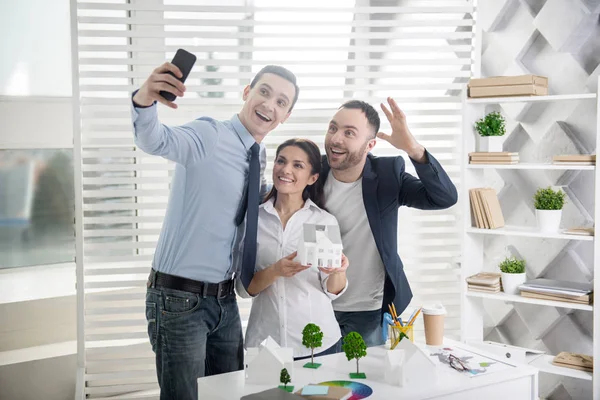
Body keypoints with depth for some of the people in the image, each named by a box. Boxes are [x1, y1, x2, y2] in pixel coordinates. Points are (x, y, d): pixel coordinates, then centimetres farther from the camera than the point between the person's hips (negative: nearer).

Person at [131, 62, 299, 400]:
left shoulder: (259, 159, 8)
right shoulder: (209, 136, -15)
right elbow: (155, 141, -36)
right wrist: (144, 101, -56)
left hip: (225, 300, 8)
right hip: (179, 299, -7)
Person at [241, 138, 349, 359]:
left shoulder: (326, 221, -3)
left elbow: (332, 291, 0)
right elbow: (244, 288, -2)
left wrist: (338, 272, -21)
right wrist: (274, 271, -21)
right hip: (263, 341, 1)